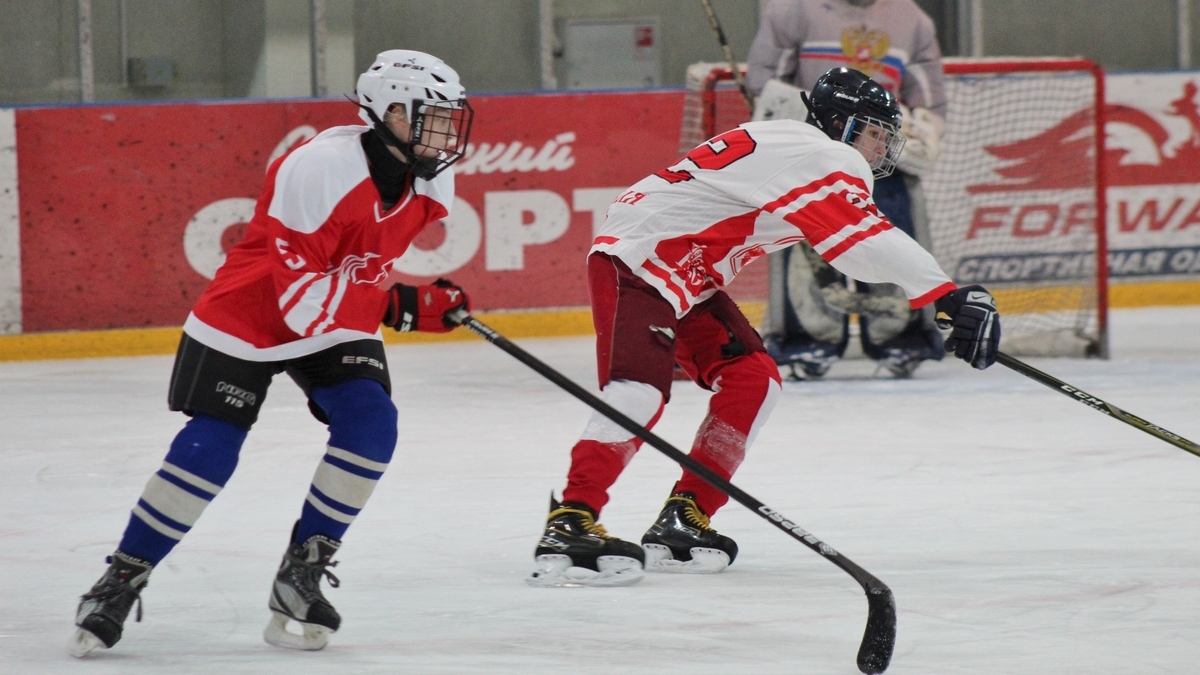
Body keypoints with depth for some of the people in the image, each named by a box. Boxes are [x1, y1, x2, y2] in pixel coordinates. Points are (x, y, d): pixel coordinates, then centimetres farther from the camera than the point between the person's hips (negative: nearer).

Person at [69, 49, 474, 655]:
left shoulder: (431, 179, -7)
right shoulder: (317, 170, -32)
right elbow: (301, 292, -32)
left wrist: (435, 301, 11)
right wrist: (396, 307, -32)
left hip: (338, 323, 6)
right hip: (249, 316, -6)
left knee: (370, 423, -17)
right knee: (208, 449, -10)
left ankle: (302, 572, -3)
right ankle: (121, 580, 6)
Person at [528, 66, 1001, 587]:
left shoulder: (787, 143, 16)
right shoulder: (822, 158, -15)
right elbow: (867, 244, -27)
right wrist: (950, 298, -32)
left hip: (685, 272, 11)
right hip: (634, 259, -11)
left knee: (752, 377, 7)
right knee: (640, 386, -27)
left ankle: (682, 520, 6)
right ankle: (569, 527, -37)